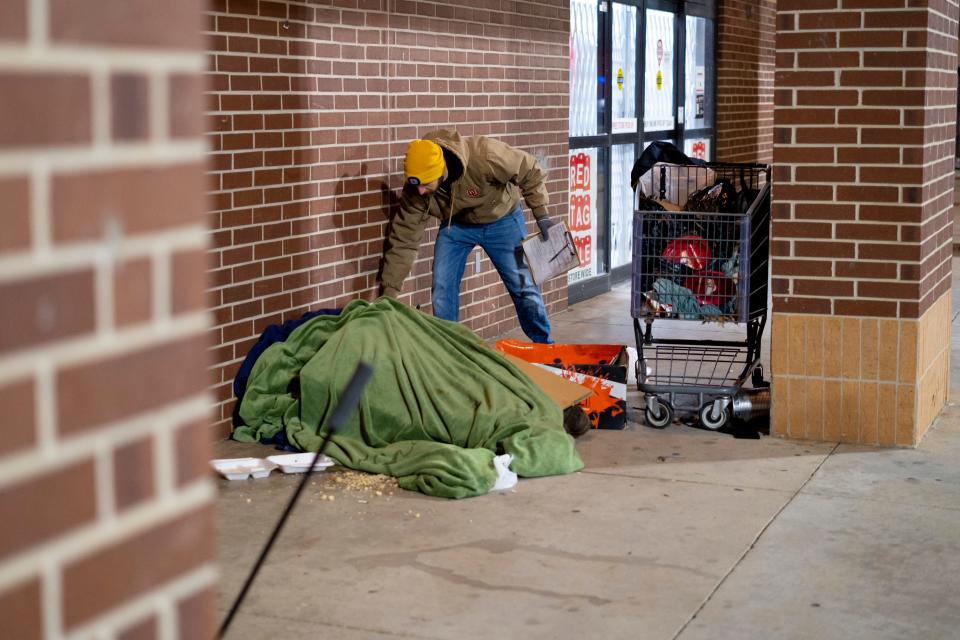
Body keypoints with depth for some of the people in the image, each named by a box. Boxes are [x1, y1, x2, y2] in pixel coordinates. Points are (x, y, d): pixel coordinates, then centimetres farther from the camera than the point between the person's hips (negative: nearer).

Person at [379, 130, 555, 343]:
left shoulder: (485, 156, -39)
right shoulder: (414, 190, -26)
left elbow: (529, 171, -23)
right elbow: (403, 241, -21)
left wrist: (541, 214, -21)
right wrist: (389, 293, -22)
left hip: (502, 220, -2)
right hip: (456, 225, 2)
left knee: (523, 285, 0)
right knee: (442, 288, -7)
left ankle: (544, 346, 18)